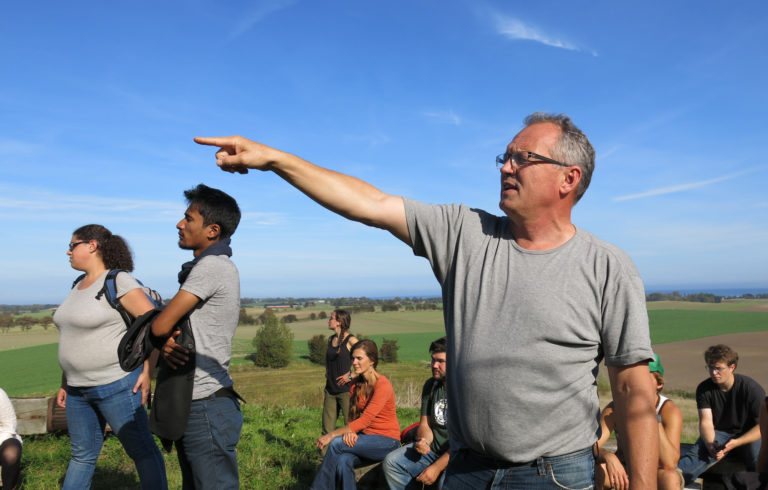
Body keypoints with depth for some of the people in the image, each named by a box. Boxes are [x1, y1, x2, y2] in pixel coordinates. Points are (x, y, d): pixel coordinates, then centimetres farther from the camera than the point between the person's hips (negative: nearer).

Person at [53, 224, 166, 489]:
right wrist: (65, 383, 17)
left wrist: (148, 371, -17)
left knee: (142, 450, 0)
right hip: (80, 389, 8)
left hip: (116, 384, -8)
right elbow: (73, 338, 17)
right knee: (82, 454, 18)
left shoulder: (118, 282, -14)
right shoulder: (79, 286, 12)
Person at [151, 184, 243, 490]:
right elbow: (167, 329, 12)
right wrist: (166, 344, -8)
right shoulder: (205, 266, 14)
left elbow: (161, 325, -18)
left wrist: (164, 337, 4)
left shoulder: (212, 266, -17)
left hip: (207, 407, -10)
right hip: (192, 404, 10)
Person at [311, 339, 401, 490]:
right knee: (343, 461, -28)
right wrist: (349, 432, -16)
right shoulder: (356, 384, 6)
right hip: (365, 437, 6)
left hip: (386, 441, -6)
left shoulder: (382, 385, -18)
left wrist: (331, 435, -23)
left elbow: (365, 420, -24)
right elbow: (353, 415, 8)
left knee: (336, 444, -24)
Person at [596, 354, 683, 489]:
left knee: (670, 478, -36)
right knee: (593, 471, -30)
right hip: (624, 470, 1)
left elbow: (669, 464, -32)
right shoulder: (614, 409, -14)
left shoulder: (670, 411, -20)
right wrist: (607, 456, -47)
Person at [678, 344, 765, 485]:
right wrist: (710, 444, -33)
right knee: (697, 454, -33)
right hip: (718, 434, -1)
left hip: (748, 435, 1)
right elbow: (706, 422, -10)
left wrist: (736, 442, -27)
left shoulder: (752, 388, -10)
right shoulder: (704, 389, -3)